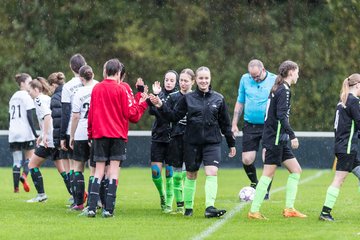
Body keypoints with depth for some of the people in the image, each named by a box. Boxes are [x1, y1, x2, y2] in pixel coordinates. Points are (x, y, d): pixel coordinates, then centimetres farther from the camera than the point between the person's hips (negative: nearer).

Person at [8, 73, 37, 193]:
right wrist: (35, 133, -13)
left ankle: (16, 187, -3)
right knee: (30, 157, 3)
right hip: (26, 133, -6)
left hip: (13, 133, 6)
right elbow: (29, 116, -13)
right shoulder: (26, 96, -6)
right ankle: (24, 175, -24)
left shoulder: (13, 97, 17)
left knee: (16, 161, 5)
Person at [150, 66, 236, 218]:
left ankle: (210, 207, -23)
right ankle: (188, 207, 23)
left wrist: (231, 143, 14)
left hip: (212, 142, 0)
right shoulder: (188, 98, 3)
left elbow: (225, 124, 10)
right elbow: (174, 117, 4)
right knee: (191, 175, 9)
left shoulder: (218, 99, 5)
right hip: (192, 142, 1)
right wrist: (161, 106, -10)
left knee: (212, 173, -17)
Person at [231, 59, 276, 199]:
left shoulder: (274, 80, -5)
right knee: (247, 160, -1)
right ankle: (254, 184, 26)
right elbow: (240, 103, 14)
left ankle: (265, 190, 7)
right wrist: (234, 124, 11)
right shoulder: (245, 79, 4)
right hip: (250, 126, 3)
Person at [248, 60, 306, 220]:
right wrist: (292, 136, -23)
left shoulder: (278, 89, 16)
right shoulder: (284, 90, -13)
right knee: (269, 173, -7)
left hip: (279, 139, 10)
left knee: (296, 170, 8)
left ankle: (289, 208, 6)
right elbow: (281, 115, -22)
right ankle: (254, 211, -4)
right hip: (275, 139, -10)